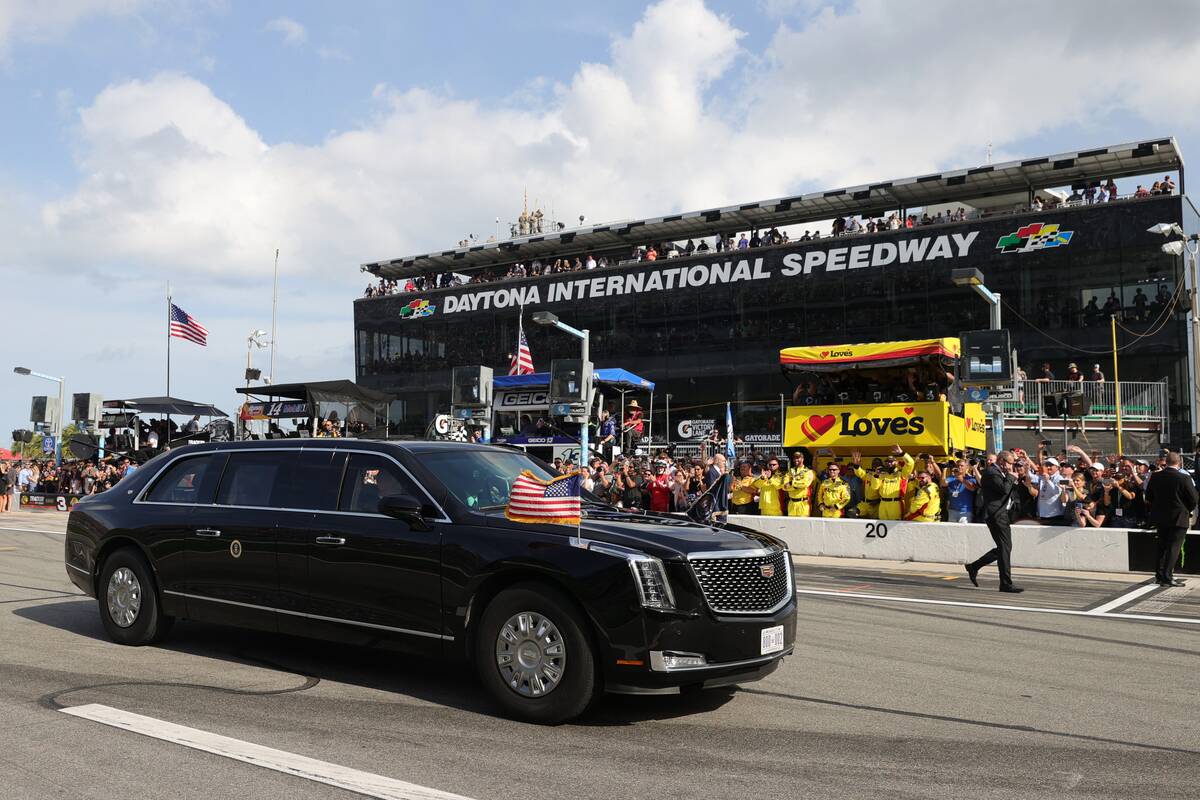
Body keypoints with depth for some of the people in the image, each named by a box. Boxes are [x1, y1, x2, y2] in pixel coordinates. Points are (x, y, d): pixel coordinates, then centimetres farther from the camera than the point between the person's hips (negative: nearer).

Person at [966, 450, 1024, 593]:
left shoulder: (999, 472, 19)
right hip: (996, 515, -11)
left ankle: (974, 567, 22)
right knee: (1005, 548, -9)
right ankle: (1006, 583, -5)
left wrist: (1011, 478, 10)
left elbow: (1009, 491, 24)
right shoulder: (991, 472, -13)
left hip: (1002, 514, 11)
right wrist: (1011, 477, -9)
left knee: (1003, 548, 13)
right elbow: (1004, 489, -24)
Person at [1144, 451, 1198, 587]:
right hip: (1179, 518, -5)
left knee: (1162, 546, 16)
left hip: (1159, 518, 5)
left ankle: (1159, 575, 19)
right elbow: (1193, 500, -9)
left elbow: (1148, 498, 7)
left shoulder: (1155, 477, -1)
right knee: (1173, 547, -1)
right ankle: (1167, 577, -3)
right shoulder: (1184, 478, -16)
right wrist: (1188, 510, 9)